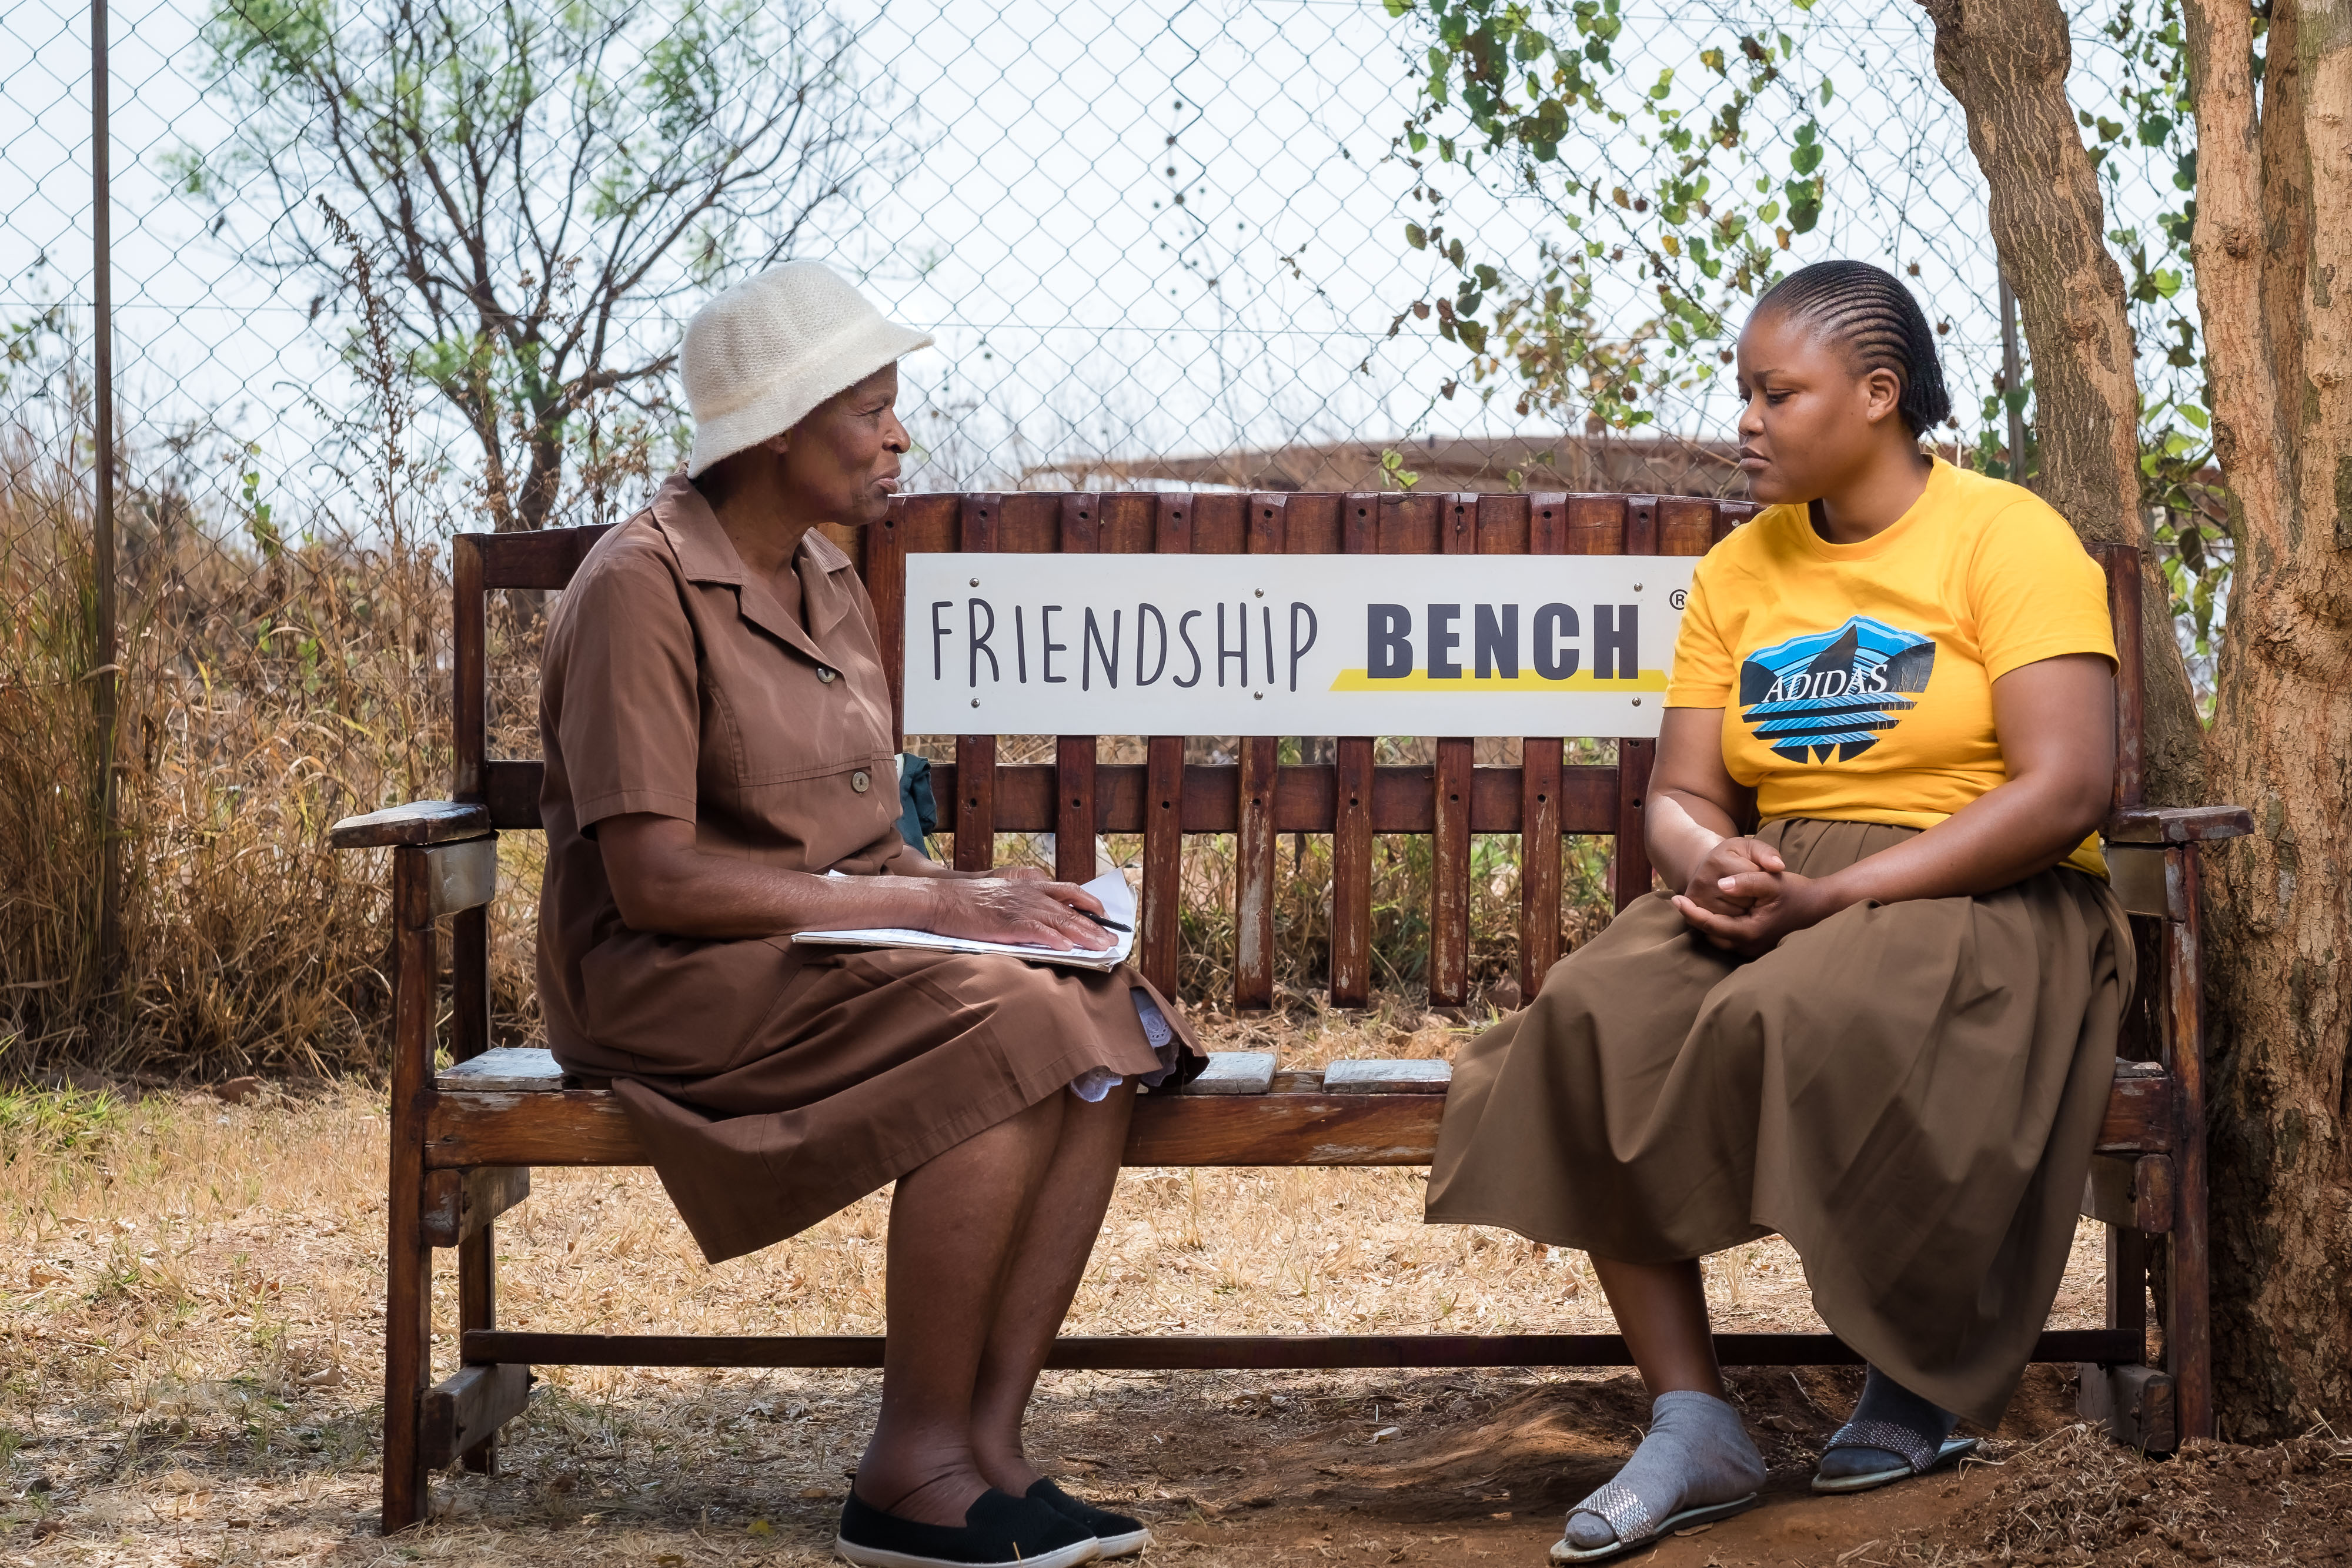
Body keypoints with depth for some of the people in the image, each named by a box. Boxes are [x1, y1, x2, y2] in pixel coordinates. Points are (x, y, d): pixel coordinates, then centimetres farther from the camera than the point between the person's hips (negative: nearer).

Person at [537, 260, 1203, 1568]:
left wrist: (969, 890, -7)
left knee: (1106, 1018, -17)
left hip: (836, 951, 8)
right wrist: (927, 905, -19)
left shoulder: (832, 584, 13)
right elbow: (654, 881, -21)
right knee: (994, 1031, -30)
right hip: (669, 977, -8)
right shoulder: (644, 588, -14)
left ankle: (989, 1442, -18)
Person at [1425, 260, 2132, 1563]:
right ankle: (1692, 1430, -21)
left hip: (1980, 901, -5)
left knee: (1798, 1018, -35)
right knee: (1592, 1018, -24)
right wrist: (1712, 861, -15)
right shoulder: (1738, 572, 14)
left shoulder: (2006, 537, -4)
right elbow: (1680, 796, 12)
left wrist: (1827, 895, -20)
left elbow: (2066, 787, -15)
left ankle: (1919, 1383, -9)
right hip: (1776, 896, 5)